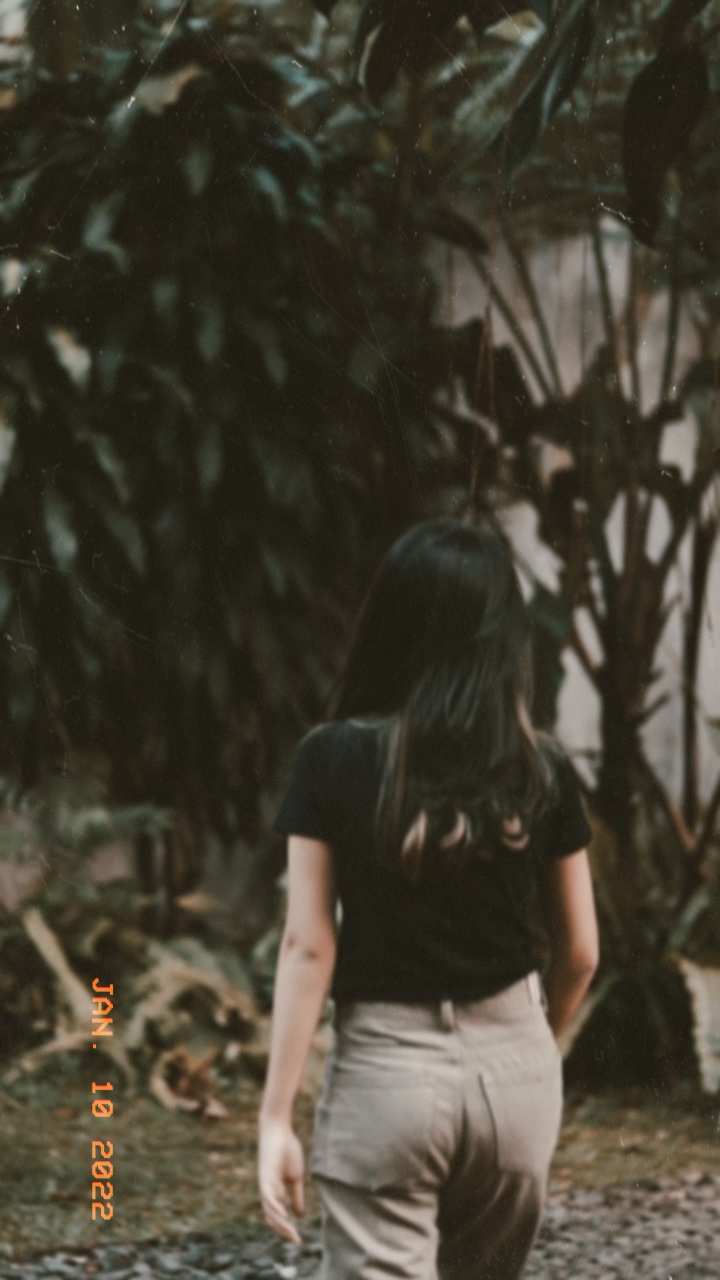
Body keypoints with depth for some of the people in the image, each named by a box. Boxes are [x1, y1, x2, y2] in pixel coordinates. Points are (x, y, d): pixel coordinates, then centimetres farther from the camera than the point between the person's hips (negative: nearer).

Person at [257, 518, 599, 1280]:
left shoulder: (334, 760, -8)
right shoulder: (542, 772, -2)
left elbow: (309, 946, -11)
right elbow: (579, 953, 5)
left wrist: (275, 1116, -7)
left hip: (386, 1068, -3)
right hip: (514, 1068, 3)